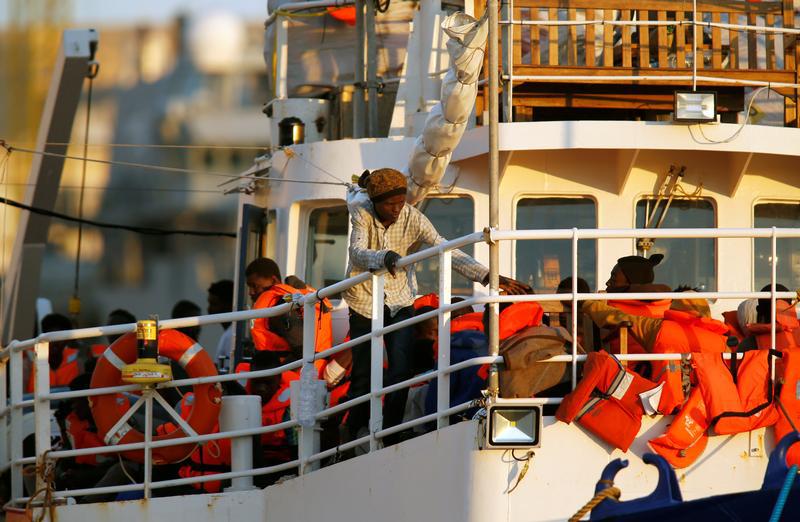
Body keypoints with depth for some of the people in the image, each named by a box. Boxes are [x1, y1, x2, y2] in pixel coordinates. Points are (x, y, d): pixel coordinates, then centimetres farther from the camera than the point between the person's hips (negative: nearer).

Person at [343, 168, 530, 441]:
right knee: (362, 375, 0)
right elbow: (357, 252, -32)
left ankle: (390, 436, 0)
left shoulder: (413, 219, -13)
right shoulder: (361, 213, -16)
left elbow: (448, 252, -18)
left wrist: (487, 276, -30)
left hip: (399, 299, 1)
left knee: (401, 371, -11)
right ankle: (354, 437, 18)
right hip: (365, 300, -1)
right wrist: (384, 258, -54)